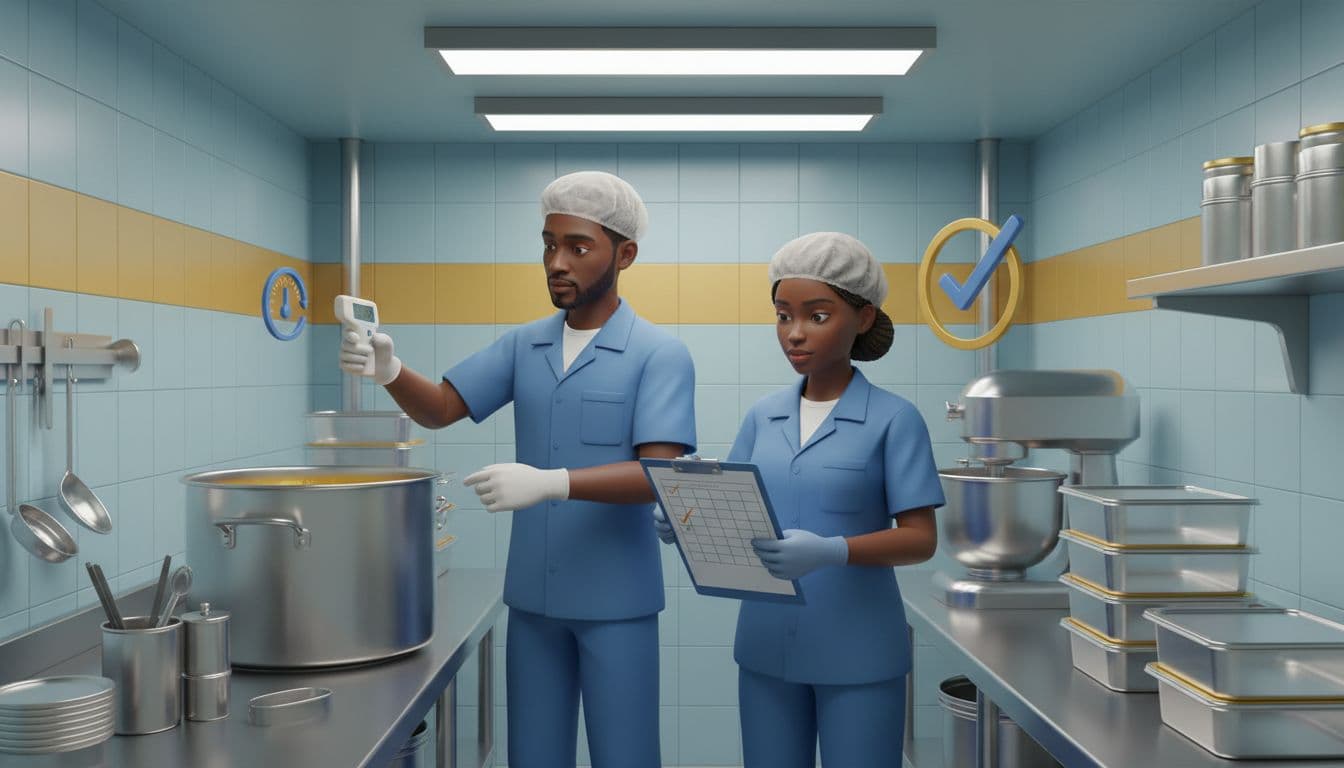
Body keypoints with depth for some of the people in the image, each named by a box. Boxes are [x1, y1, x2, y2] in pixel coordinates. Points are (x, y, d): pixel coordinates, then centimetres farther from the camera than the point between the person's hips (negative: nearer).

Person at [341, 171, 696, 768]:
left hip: (616, 601, -4)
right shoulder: (523, 345, 6)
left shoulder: (660, 354, -10)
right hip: (532, 595, 5)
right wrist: (390, 372, -20)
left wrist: (553, 482, -34)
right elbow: (440, 408, 2)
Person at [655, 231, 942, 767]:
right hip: (766, 645, 4)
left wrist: (831, 551, -27)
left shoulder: (894, 418, -8)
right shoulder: (763, 416, 5)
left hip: (856, 651, -4)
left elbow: (921, 539, -11)